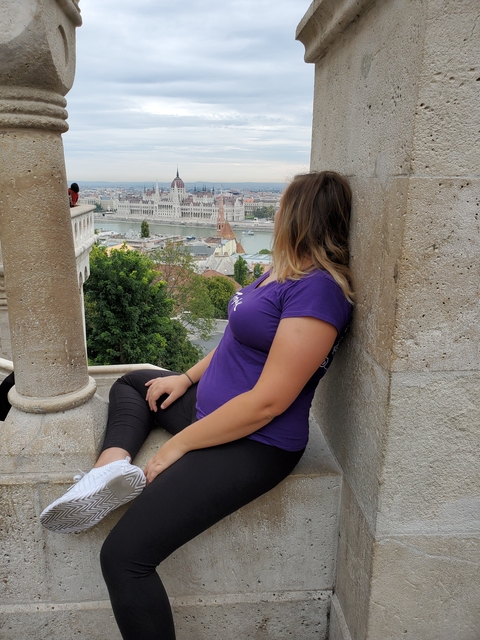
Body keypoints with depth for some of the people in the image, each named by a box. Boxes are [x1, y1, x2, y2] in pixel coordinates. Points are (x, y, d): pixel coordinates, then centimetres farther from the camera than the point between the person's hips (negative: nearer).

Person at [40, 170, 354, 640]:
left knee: (123, 557, -14)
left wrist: (178, 445, -18)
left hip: (253, 444, -10)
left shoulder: (317, 289, -23)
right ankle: (112, 464, 0)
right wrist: (187, 377, 11)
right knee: (132, 383, 26)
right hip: (213, 404, 11)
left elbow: (268, 401, -26)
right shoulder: (284, 271, 7)